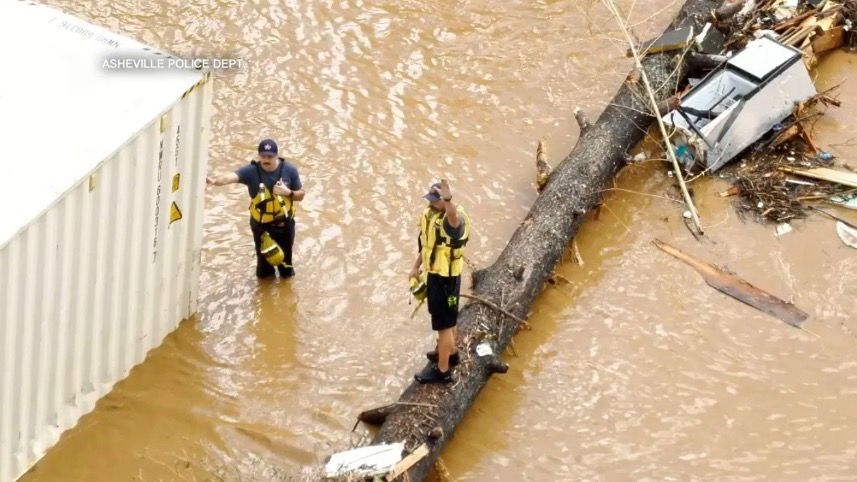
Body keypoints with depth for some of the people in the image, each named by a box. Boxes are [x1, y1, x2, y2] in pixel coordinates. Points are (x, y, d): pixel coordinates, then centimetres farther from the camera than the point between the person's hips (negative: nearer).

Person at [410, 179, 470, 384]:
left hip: (447, 278, -9)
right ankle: (450, 353, 47)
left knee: (444, 323, -1)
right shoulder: (429, 214, 2)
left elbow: (454, 218, -54)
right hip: (434, 274, 9)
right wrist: (416, 266, 19)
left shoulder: (453, 218, -26)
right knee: (444, 319, 27)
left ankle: (442, 371, 7)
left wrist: (448, 200, -73)